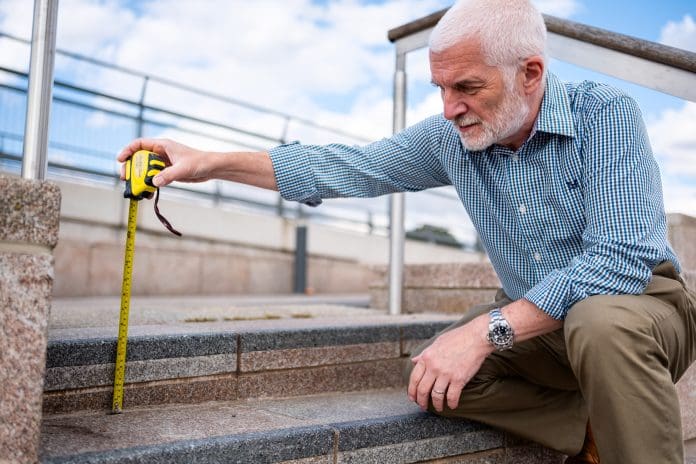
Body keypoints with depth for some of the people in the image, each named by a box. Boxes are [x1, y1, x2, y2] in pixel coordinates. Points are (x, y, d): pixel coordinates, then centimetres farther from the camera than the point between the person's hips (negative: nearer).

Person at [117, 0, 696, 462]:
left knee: (599, 321, -37)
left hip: (642, 301, -4)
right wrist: (213, 163, -6)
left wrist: (489, 330, -36)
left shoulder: (604, 114, -20)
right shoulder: (449, 138, -6)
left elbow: (620, 258, -30)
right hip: (537, 319, 5)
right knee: (433, 373, -16)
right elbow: (348, 167, -1)